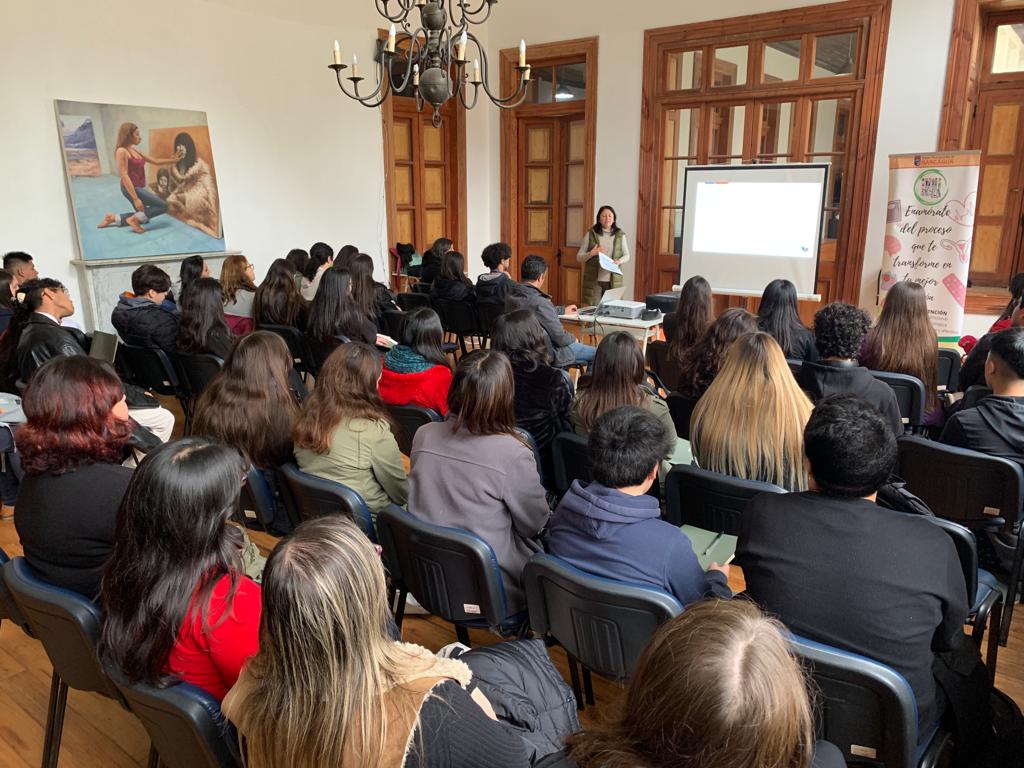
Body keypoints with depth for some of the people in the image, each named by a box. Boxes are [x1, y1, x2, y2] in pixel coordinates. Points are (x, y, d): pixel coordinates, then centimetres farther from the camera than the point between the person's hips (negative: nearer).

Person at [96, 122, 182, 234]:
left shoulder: (135, 150, 10)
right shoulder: (122, 151, -16)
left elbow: (155, 161, 17)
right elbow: (124, 176, -22)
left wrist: (174, 160, 9)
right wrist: (135, 198, -27)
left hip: (140, 187, 10)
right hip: (131, 188, -10)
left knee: (143, 217, 20)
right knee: (163, 206, -13)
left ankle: (114, 218, 22)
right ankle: (134, 219, -7)